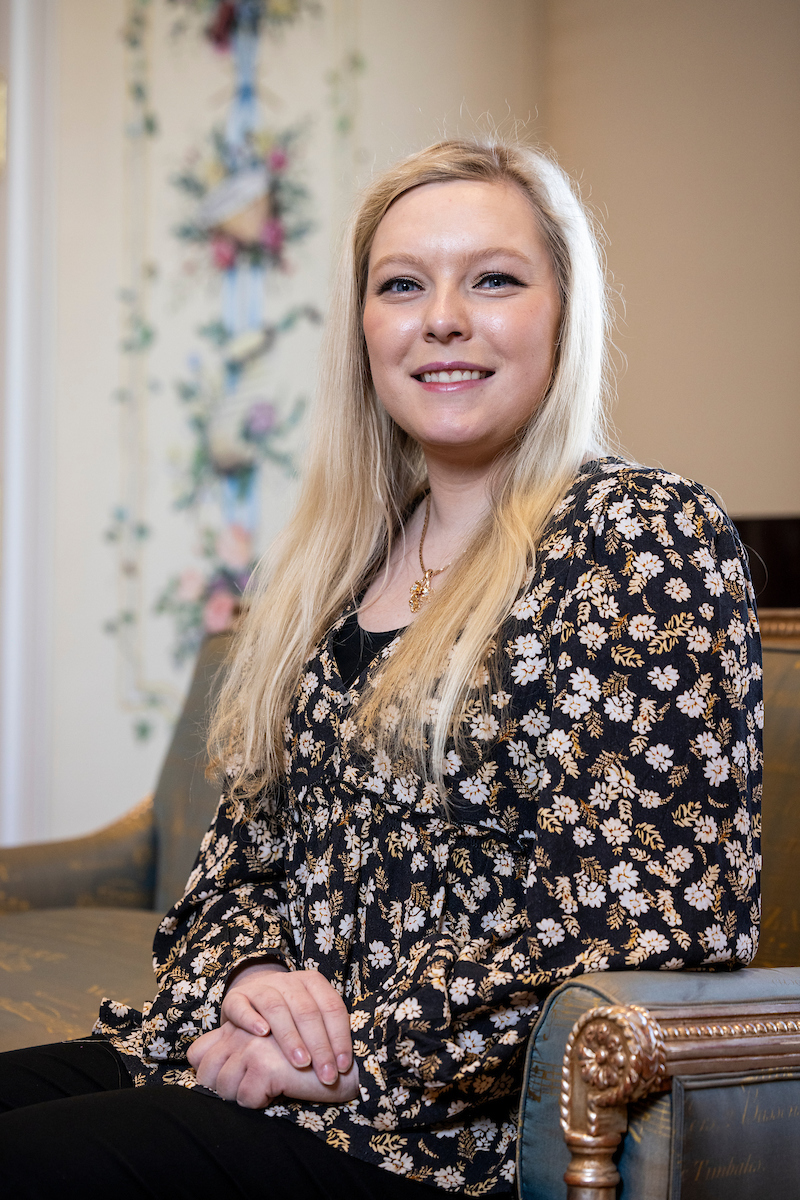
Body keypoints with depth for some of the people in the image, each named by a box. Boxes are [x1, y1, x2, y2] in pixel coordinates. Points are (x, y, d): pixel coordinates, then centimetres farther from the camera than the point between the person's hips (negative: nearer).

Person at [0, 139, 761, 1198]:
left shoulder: (642, 536, -9)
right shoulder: (342, 557, 13)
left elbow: (655, 915, -17)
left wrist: (358, 1052, -15)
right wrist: (246, 973, -7)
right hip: (258, 1062, 7)